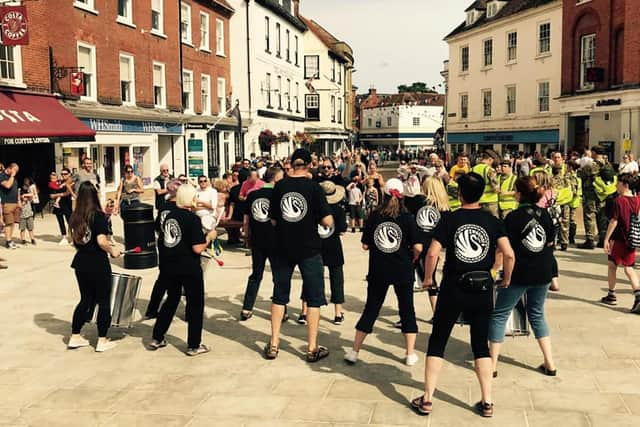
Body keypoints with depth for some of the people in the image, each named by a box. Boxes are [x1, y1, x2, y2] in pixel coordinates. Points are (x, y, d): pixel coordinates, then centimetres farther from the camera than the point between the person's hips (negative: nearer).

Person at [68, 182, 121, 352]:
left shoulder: (75, 216, 4)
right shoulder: (98, 215, -15)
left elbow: (73, 239, 12)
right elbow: (102, 241, -24)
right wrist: (112, 251, -7)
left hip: (81, 262, 6)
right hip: (98, 263, -6)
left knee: (86, 299, 19)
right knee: (103, 301, 6)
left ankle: (75, 337, 24)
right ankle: (102, 341, 10)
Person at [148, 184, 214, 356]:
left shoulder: (169, 215, 5)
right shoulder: (193, 219, -16)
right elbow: (197, 248, -20)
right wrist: (209, 237, -4)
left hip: (169, 267, 7)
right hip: (189, 269, -7)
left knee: (171, 300, 23)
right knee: (195, 304, 8)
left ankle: (157, 339, 27)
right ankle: (194, 345, 12)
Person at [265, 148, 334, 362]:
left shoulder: (279, 186, -2)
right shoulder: (314, 187, -10)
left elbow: (272, 219, 3)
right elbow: (327, 221, -13)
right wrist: (327, 217, 8)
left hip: (283, 248, 3)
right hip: (309, 249, -3)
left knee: (280, 295, 15)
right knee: (314, 297, 8)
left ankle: (273, 345, 19)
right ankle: (312, 348, 11)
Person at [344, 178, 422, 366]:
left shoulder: (374, 217, -3)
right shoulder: (407, 218, -8)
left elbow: (365, 245, 1)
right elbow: (418, 247, -11)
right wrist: (411, 258, 9)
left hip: (378, 271, 2)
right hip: (403, 271, -2)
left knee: (371, 309, 12)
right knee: (407, 310, 12)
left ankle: (354, 351, 15)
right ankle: (410, 354, 16)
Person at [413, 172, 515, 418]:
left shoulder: (450, 220, -6)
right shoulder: (492, 221, -1)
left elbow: (432, 253, -15)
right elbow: (509, 254, -9)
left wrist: (428, 278, 1)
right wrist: (506, 279, 7)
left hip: (454, 288, -2)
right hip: (483, 289, 2)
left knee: (437, 342, 10)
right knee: (481, 344, 14)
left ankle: (427, 399, 12)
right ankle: (487, 402, 14)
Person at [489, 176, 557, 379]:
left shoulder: (514, 217, -13)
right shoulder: (545, 214, 2)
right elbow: (550, 244, 9)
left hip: (519, 273, -5)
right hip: (543, 273, 5)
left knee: (499, 315, 7)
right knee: (537, 315, 21)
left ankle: (492, 364, 8)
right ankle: (549, 363, 20)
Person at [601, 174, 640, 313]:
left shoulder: (619, 200, -14)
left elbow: (614, 221, -16)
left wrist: (606, 239, -12)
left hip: (618, 239, -5)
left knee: (612, 266, 13)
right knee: (629, 268, 8)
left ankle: (612, 296, 21)